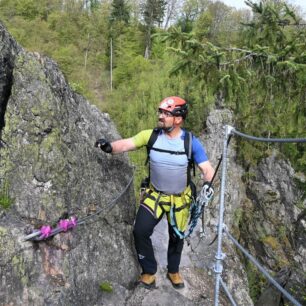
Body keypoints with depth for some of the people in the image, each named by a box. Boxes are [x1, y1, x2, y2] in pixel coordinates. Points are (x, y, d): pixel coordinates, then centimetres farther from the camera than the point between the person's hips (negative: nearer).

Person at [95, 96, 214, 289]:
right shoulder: (151, 135, -14)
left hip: (180, 198, 0)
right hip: (155, 194, 1)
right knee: (140, 231, -13)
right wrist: (109, 147, -42)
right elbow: (126, 144, -21)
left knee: (176, 236, 16)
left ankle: (173, 271, 45)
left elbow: (207, 169, -17)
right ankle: (149, 272, 13)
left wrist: (208, 184, -38)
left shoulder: (190, 142, -18)